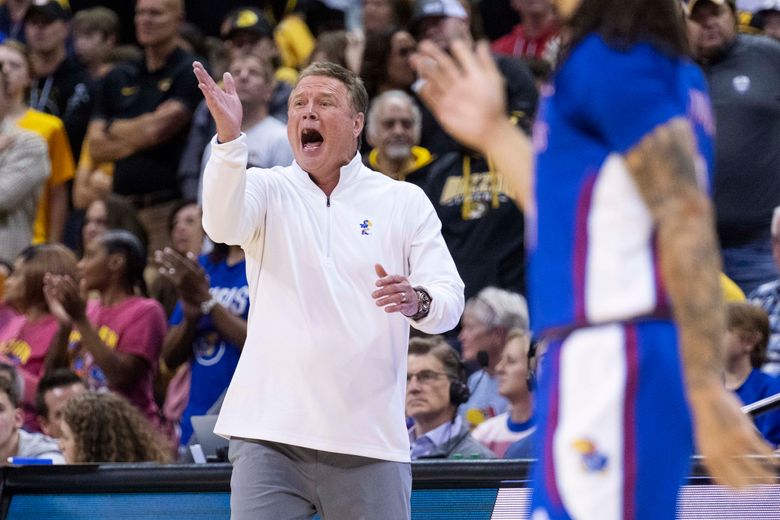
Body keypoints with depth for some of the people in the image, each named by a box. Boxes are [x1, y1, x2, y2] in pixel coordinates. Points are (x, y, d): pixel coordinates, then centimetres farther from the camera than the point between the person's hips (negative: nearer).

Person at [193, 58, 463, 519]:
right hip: (270, 432, 0)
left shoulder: (405, 202, 8)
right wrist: (229, 137, -33)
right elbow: (224, 225, -17)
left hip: (369, 439, 1)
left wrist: (417, 302, -22)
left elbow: (450, 302, 2)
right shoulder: (269, 190, 6)